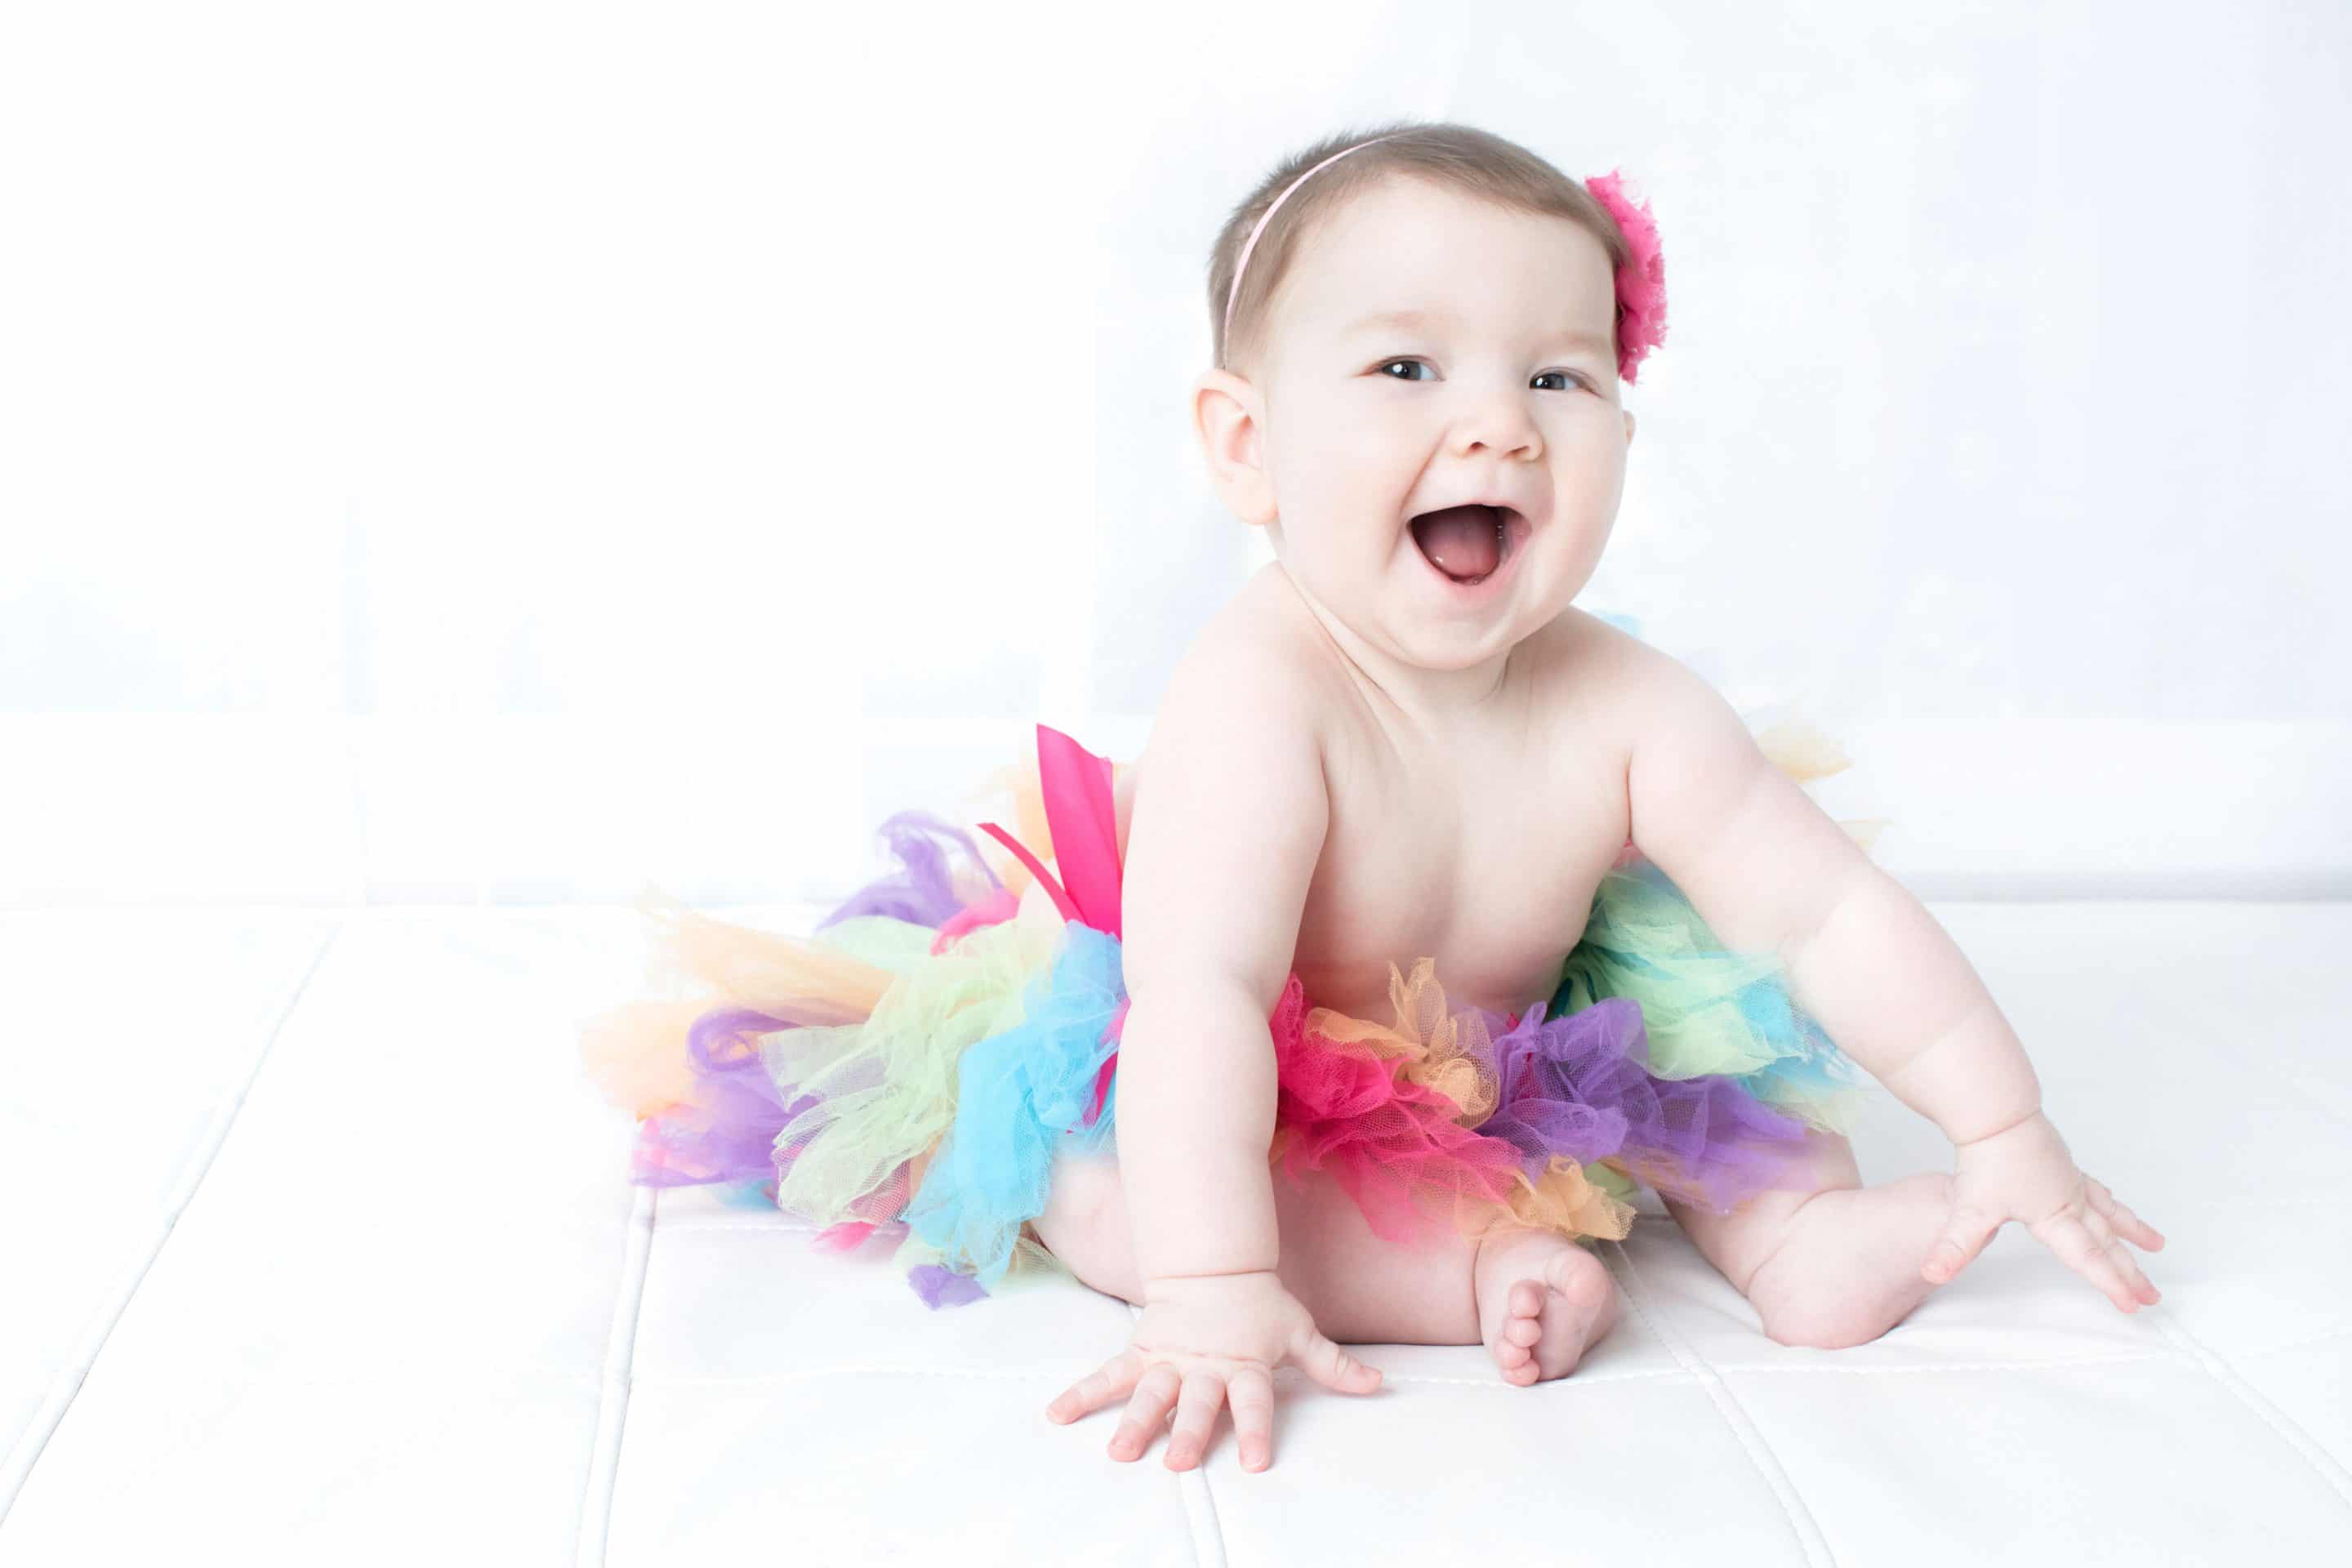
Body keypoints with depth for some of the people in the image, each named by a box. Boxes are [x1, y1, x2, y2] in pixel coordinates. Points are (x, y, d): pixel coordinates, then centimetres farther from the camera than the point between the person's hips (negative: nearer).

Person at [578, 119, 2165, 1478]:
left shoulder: (1626, 710, -21)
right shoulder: (1258, 696, -37)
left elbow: (1837, 913, -14)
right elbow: (1203, 994, -45)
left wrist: (2007, 1134, -15)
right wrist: (1216, 1295, -53)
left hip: (1519, 1064, 5)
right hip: (1260, 1110, -4)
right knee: (1088, 1185, -31)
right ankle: (1485, 1267, -31)